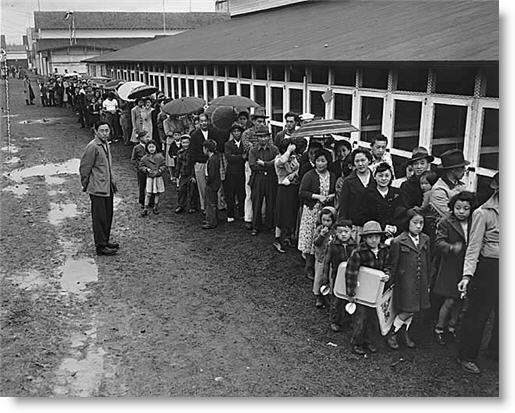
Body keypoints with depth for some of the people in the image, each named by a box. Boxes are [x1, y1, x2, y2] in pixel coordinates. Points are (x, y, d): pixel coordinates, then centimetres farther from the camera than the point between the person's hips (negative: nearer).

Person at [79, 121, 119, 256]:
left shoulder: (106, 144, 10)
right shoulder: (93, 147, -17)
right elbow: (84, 168, -13)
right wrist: (85, 185, -6)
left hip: (108, 187, 9)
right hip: (97, 188, -9)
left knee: (108, 215, 16)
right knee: (99, 217, -2)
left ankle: (105, 240, 29)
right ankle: (100, 246, 6)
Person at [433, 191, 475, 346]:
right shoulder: (446, 223, -8)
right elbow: (439, 241, -17)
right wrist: (452, 248, -35)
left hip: (468, 267, 4)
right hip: (451, 267, -4)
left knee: (460, 300, 13)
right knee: (450, 301, -1)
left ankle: (452, 327, 33)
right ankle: (439, 329, 17)